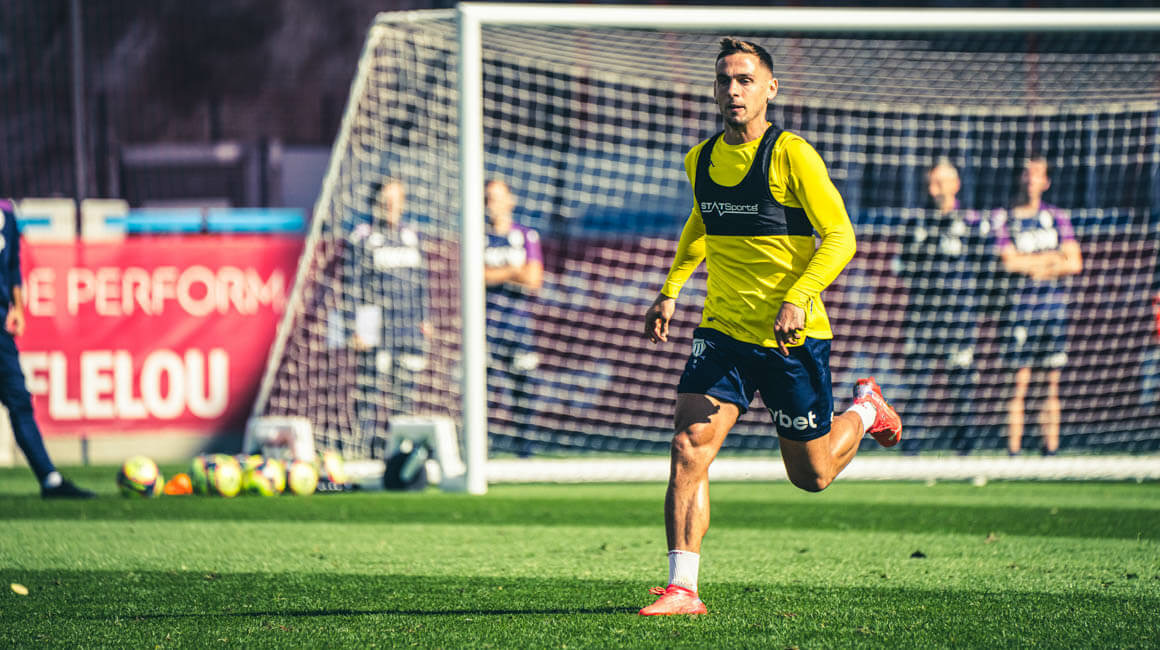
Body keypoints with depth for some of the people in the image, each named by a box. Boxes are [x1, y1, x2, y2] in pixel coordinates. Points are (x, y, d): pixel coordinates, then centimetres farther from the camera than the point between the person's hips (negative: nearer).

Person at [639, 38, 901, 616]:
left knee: (811, 475, 10)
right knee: (688, 449, -15)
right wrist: (670, 290, 18)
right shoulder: (702, 160, 5)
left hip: (792, 337, -4)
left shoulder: (792, 156, -13)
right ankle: (682, 589, -14)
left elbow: (840, 237, -14)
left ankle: (867, 410, 42)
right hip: (722, 331, 4)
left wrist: (797, 299, -27)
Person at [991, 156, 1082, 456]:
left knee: (1053, 380, 2)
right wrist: (1053, 258, -4)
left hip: (1055, 300, 2)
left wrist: (1032, 264, -7)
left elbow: (1075, 263, 2)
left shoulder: (1057, 217, 10)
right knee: (1020, 379, -6)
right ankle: (1013, 449, -4)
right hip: (1022, 301, -2)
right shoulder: (1004, 218, 4)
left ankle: (1051, 447, 6)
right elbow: (1010, 261, -8)